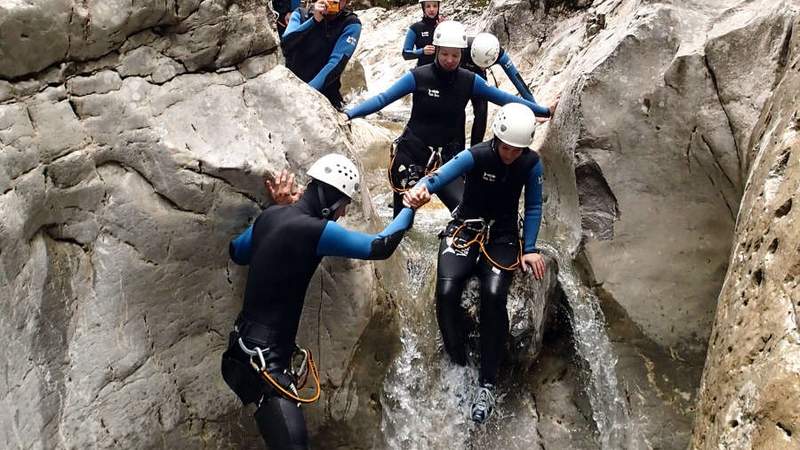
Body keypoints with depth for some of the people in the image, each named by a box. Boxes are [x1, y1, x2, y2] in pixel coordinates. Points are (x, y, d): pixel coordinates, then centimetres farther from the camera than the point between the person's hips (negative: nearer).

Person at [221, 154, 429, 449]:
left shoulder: (271, 216, 7)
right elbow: (380, 247, -13)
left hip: (248, 347, 10)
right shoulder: (313, 229, -18)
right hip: (263, 357, -10)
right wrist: (410, 208, 3)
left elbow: (236, 252, 26)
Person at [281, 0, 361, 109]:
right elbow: (286, 44, -10)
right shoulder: (300, 14, 6)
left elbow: (336, 63, -16)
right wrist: (314, 20, -20)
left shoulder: (351, 24, -4)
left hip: (324, 95, -2)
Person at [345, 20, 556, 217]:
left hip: (446, 160, 2)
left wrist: (545, 111, 7)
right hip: (410, 154, -1)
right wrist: (347, 114, -19)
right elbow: (383, 99, -10)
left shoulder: (469, 81, -3)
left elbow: (505, 99, 4)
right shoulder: (418, 77, -11)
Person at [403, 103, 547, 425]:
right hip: (465, 229, -1)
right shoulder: (476, 156, -15)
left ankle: (487, 383, -19)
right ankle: (457, 365, -8)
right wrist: (420, 189, -54)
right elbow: (440, 177, -30)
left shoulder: (531, 163, -6)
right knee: (447, 292, -29)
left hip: (503, 235, 1)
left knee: (493, 294, -29)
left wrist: (529, 249, -8)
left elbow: (533, 207, 3)